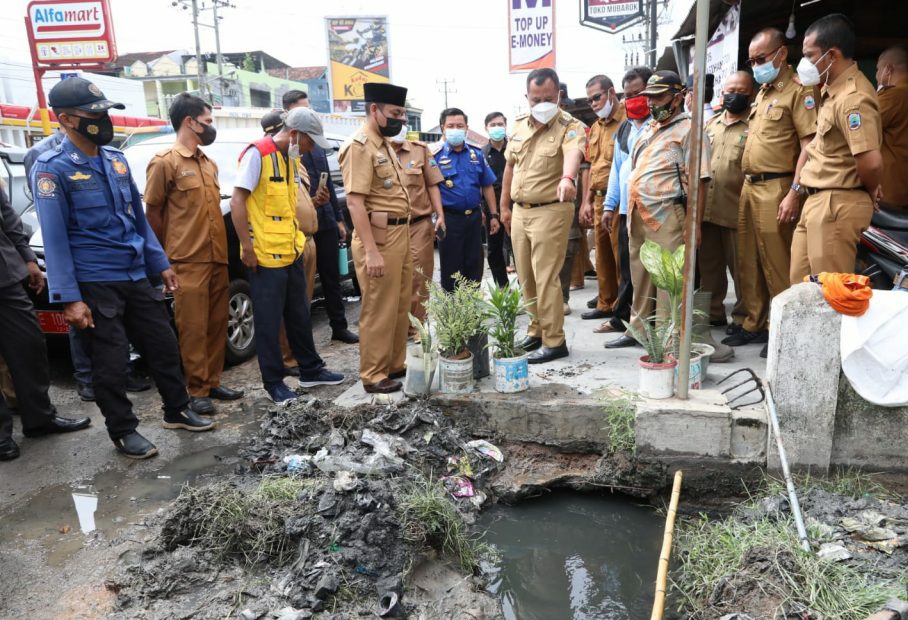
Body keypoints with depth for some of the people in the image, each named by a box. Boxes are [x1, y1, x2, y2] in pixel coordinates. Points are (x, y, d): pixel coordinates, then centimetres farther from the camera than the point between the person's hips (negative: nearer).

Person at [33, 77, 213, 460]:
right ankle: (123, 431, 19)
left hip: (136, 276, 6)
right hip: (95, 283, -6)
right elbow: (54, 238, -13)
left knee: (163, 345, 12)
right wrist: (70, 298, -17)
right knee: (110, 362, 3)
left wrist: (160, 264, 14)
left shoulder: (116, 159, 9)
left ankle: (177, 411, 29)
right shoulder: (52, 169, -10)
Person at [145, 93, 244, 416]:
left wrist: (222, 249, 14)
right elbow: (152, 213, -4)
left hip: (217, 258, 7)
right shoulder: (164, 162, -6)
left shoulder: (209, 164, 17)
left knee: (217, 324, 10)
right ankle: (197, 390, 7)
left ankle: (213, 382, 20)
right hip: (188, 262, -7)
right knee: (193, 328, -2)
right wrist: (165, 257, 0)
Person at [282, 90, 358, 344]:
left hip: (326, 222, 7)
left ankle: (339, 327, 26)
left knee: (332, 276, 14)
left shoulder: (317, 146, 15)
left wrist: (338, 218, 17)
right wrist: (309, 202, -27)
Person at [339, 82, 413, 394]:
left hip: (400, 234, 9)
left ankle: (395, 365, 28)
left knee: (400, 306, 15)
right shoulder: (359, 146, -12)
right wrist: (370, 251, -24)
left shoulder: (384, 145, 17)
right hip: (379, 237, -9)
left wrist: (403, 236, 18)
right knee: (379, 310, -2)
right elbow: (355, 202, -19)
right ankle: (374, 376, 10)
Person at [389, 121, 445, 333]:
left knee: (420, 279, 4)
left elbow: (432, 185, 8)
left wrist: (440, 215, 0)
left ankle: (416, 326, 17)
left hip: (420, 225, 1)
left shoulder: (420, 150, 7)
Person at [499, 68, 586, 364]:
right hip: (519, 210, 7)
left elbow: (573, 153, -35)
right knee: (526, 278, 14)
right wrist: (504, 206, 16)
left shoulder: (570, 126, -13)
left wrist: (568, 177, -56)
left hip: (550, 211, -7)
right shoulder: (520, 126, 9)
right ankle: (537, 330, 30)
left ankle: (554, 342, 5)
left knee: (545, 278, -6)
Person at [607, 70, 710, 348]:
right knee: (640, 276, 15)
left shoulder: (687, 129, -5)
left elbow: (698, 182, -11)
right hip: (638, 215, 8)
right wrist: (631, 213, 15)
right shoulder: (649, 129, 19)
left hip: (666, 216, -8)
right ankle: (638, 329, 27)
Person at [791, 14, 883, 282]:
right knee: (801, 285, 16)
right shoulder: (835, 89, 13)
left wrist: (869, 192, -11)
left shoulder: (852, 98, -20)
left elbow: (871, 162, -27)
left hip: (838, 206, -10)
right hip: (817, 202, 10)